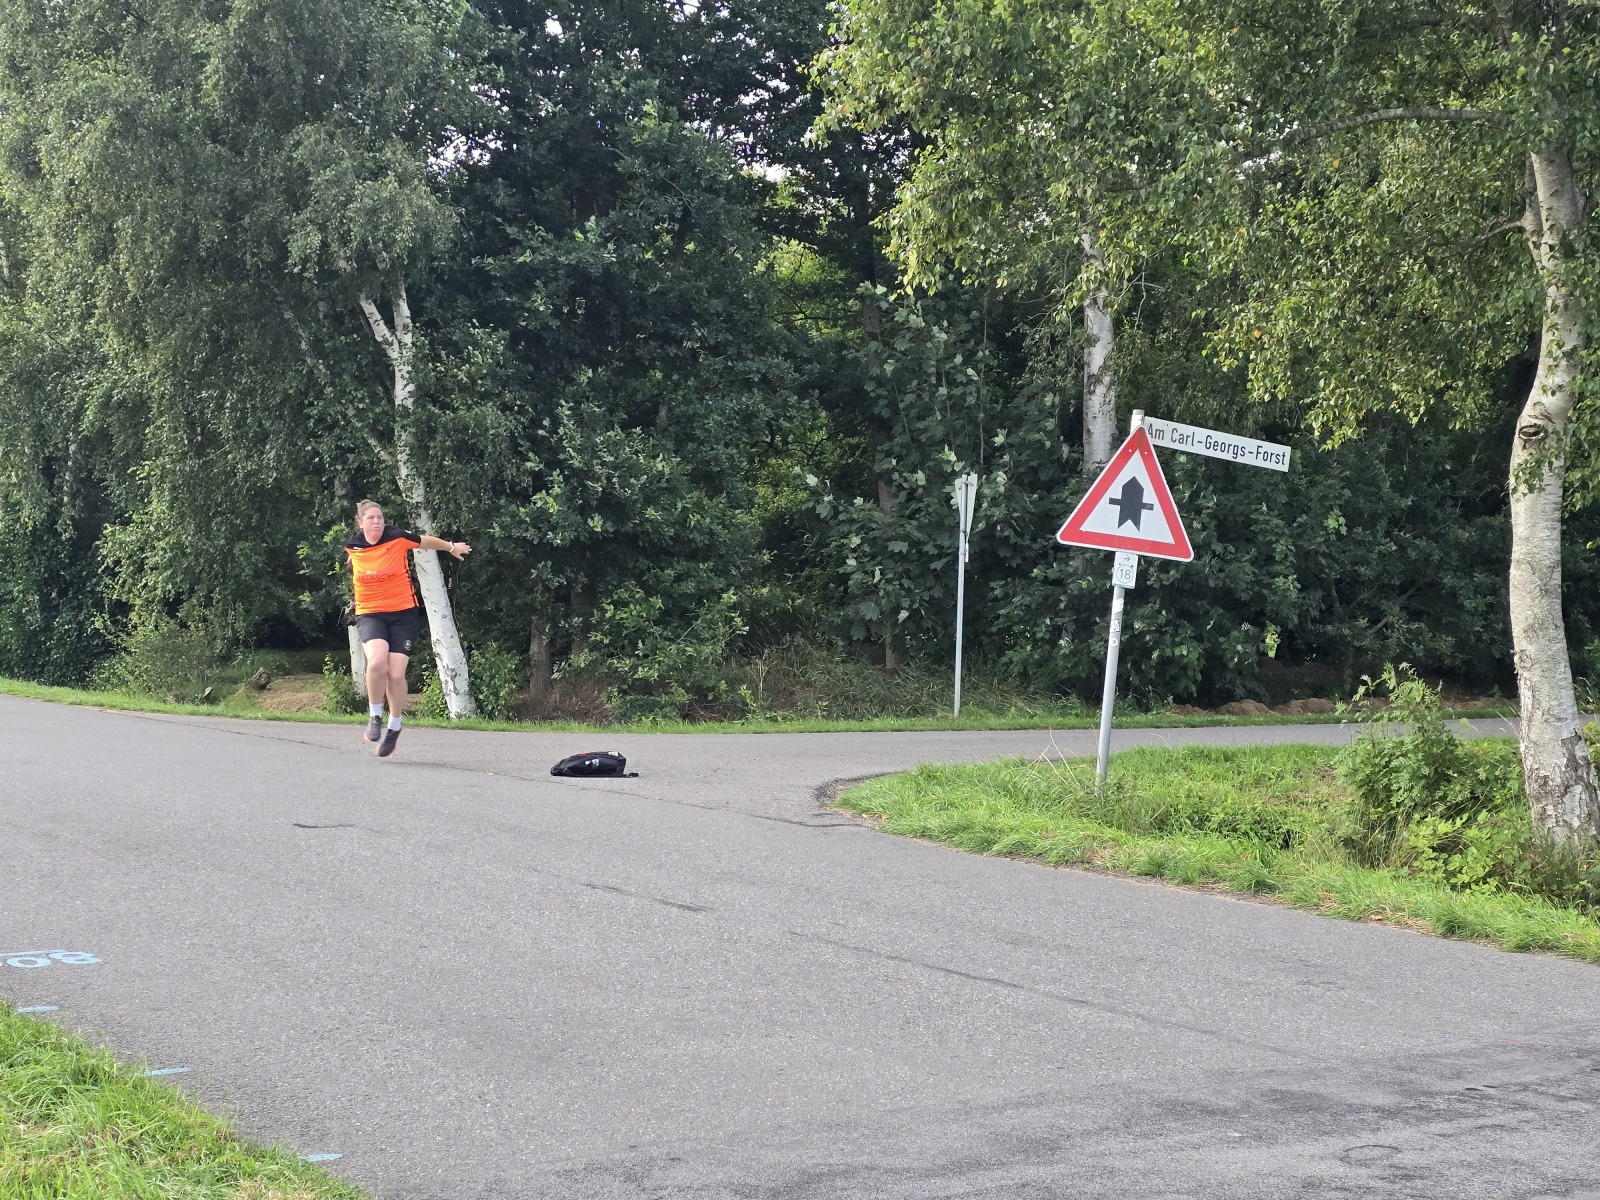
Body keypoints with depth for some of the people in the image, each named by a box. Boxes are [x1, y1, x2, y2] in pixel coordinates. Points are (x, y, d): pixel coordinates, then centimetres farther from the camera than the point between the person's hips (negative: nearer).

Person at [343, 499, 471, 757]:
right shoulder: (351, 545, -2)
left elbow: (427, 541, 10)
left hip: (404, 613, -1)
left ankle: (394, 726, 15)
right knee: (376, 662, -27)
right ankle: (375, 715, -4)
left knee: (396, 673, -10)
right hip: (370, 614, 1)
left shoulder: (398, 538, -9)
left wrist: (452, 547, 24)